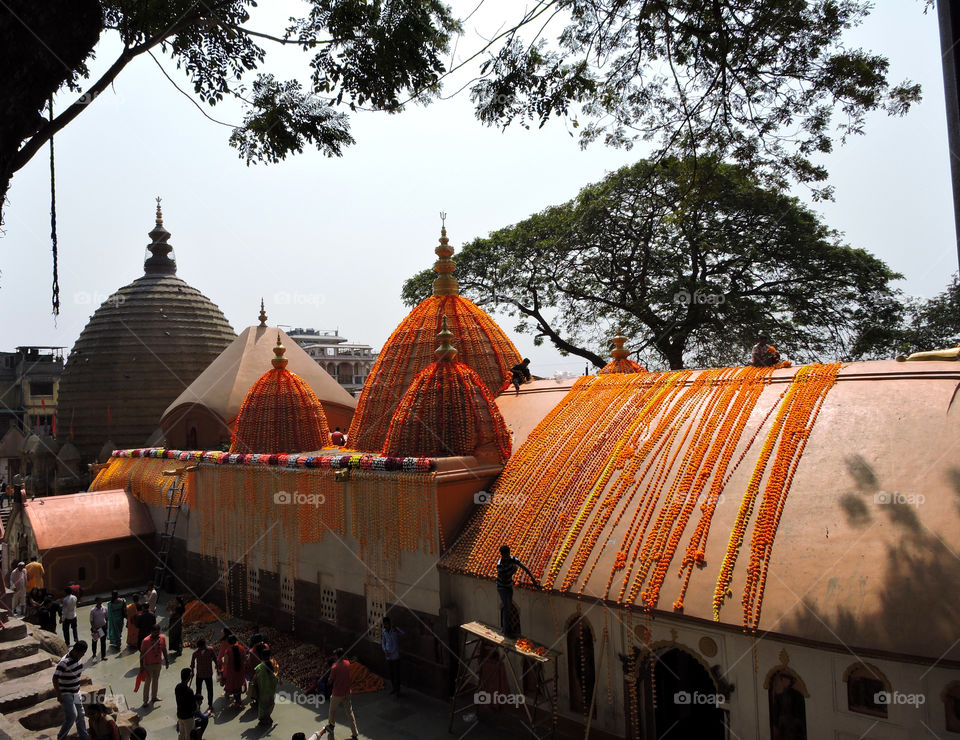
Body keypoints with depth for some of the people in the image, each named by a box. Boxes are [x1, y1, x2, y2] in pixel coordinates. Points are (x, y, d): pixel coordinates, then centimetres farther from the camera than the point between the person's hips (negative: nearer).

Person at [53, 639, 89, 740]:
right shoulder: (64, 662, -26)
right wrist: (60, 696, -20)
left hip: (76, 692, 8)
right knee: (72, 716, -14)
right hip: (66, 694, -8)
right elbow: (55, 679, -23)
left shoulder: (79, 658, -1)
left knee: (80, 715, 12)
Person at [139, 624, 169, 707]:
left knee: (156, 680, 18)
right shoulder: (146, 640, -21)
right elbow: (142, 653, -13)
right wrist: (141, 666, -12)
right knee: (148, 682, 5)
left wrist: (167, 661, 6)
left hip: (158, 663, 4)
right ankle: (145, 700, 19)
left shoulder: (162, 638, -9)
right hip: (148, 664, -4)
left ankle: (154, 697, 36)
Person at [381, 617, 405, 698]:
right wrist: (385, 650, -7)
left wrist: (395, 628, -45)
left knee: (396, 674, 0)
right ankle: (394, 687, 36)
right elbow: (383, 643, 11)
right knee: (389, 673, 16)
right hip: (388, 656, 5)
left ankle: (397, 691, 13)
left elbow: (404, 633, -34)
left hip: (396, 656, -5)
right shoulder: (383, 632, 1)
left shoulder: (395, 630, -16)